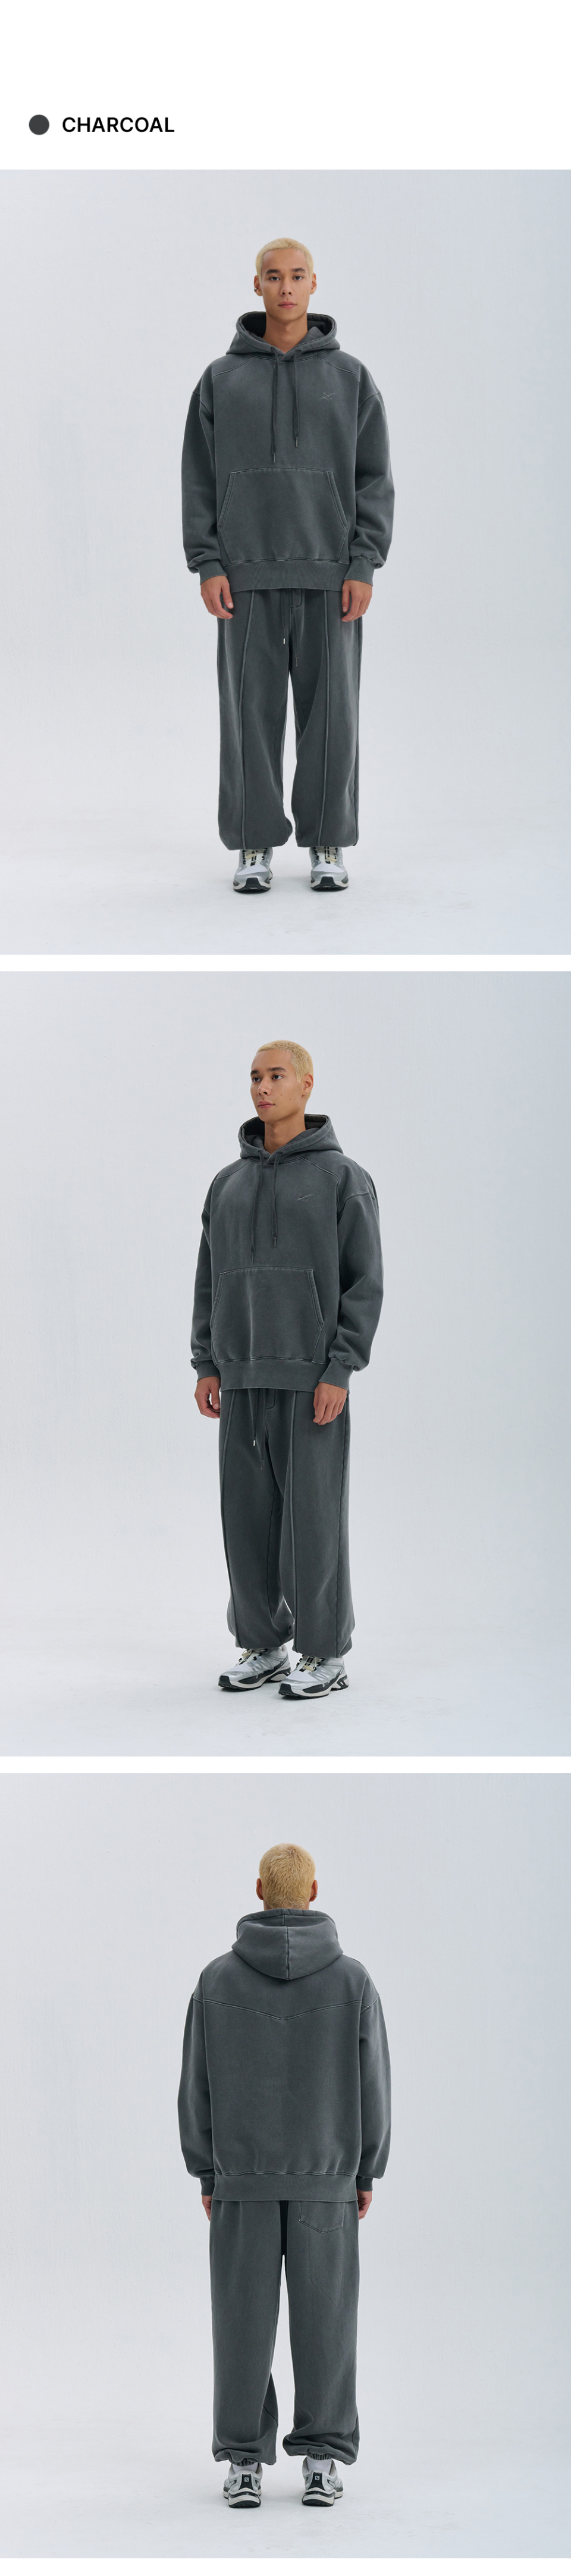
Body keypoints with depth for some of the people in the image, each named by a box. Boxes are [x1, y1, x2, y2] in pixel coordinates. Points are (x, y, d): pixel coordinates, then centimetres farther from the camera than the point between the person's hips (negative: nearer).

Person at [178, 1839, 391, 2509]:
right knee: (324, 2318, 5)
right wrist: (366, 2174, 8)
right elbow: (371, 2085, -3)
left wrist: (206, 2174, 8)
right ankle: (321, 2464, 5)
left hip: (242, 2178, 0)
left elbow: (198, 2084, -1)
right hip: (325, 2180, 0)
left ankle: (245, 2465, 6)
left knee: (244, 2317, 6)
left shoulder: (218, 1979, -5)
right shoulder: (352, 1979, -6)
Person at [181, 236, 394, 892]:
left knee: (329, 711, 1)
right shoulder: (221, 381, 5)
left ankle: (327, 845, 11)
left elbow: (373, 479, 1)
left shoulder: (351, 378, 4)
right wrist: (207, 567, -7)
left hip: (330, 575, 0)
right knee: (251, 710, 0)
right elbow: (200, 481, 4)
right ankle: (255, 849, 9)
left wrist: (364, 568, -8)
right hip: (249, 576, 0)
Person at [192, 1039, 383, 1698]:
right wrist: (206, 1366, 6)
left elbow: (365, 1283, -8)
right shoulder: (230, 1184, 11)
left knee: (312, 1513, -4)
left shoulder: (344, 1178, -5)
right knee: (248, 1512, 6)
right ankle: (263, 1647, 16)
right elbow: (211, 1279, 14)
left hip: (312, 1377, -5)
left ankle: (325, 1655, 5)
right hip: (244, 1377, 5)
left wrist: (339, 1372, -16)